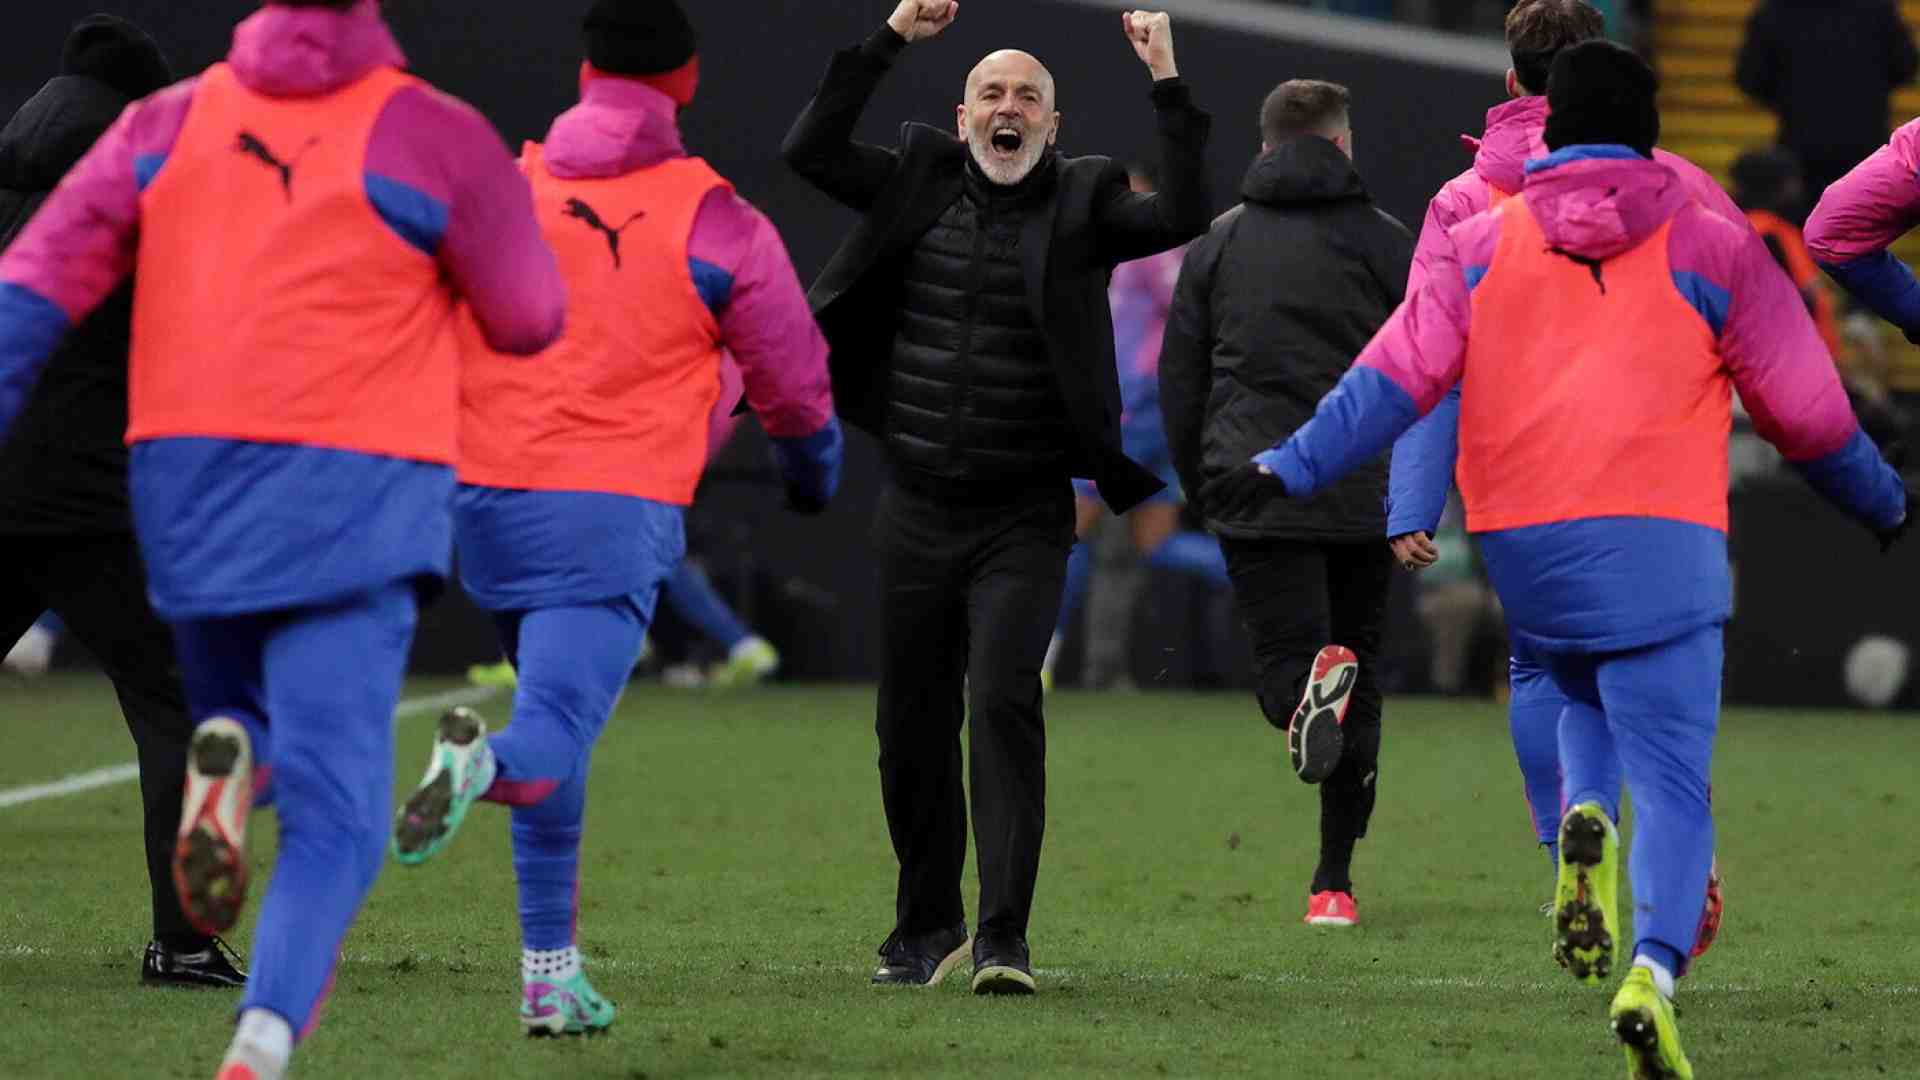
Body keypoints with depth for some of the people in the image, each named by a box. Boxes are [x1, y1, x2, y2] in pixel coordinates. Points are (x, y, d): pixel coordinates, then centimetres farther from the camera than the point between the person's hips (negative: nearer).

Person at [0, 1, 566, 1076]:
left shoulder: (169, 123, 7)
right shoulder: (437, 139, -3)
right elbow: (530, 320, 5)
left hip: (188, 486, 3)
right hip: (353, 497, -3)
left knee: (249, 710, 28)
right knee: (334, 805, -4)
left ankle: (227, 759, -10)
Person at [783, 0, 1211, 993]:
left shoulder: (1079, 204, -1)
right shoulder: (921, 184, 6)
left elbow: (1183, 216, -16)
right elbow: (809, 151, -4)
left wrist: (1167, 83, -19)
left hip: (1023, 518, -3)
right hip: (917, 507, 3)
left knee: (1005, 701, -18)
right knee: (913, 724, 10)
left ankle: (1002, 939, -20)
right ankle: (926, 928, 28)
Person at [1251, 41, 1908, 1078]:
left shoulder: (1482, 244, 10)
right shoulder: (1712, 247, 6)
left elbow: (1397, 375, 1)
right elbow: (1805, 407, 10)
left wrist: (1290, 469, 4)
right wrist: (1884, 503, 25)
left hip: (1519, 552, 3)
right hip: (1656, 545, -3)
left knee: (1586, 695, 30)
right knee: (1672, 782, -3)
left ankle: (1583, 820, -1)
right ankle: (1656, 965, -26)